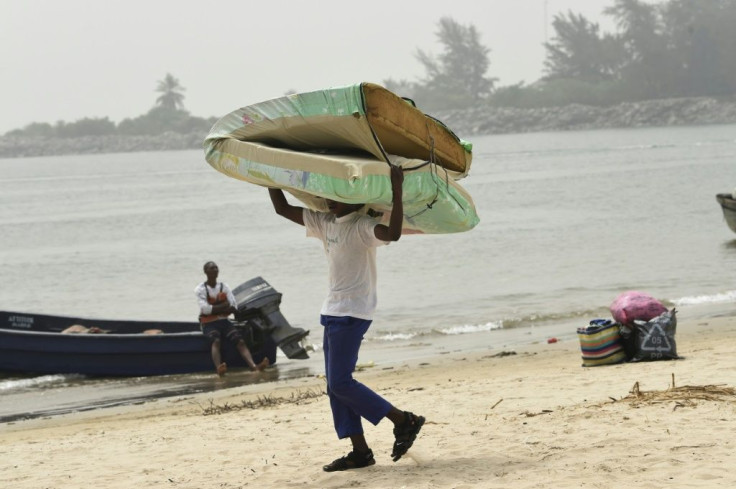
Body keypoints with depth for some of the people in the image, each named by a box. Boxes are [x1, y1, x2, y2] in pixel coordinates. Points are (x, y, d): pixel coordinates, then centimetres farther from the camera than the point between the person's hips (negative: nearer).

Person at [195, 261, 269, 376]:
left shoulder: (224, 287, 12)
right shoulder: (200, 289, -1)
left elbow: (234, 307, 1)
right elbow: (205, 309, -15)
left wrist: (215, 309, -10)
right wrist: (224, 305, -11)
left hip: (224, 321, 4)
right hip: (209, 323, -4)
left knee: (240, 341, -20)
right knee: (216, 341, -35)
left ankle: (254, 366, -38)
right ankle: (219, 368, -58)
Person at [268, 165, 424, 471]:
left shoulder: (362, 227, -13)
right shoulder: (324, 223, 12)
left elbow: (392, 233, -34)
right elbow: (282, 208, 19)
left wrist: (397, 193, -39)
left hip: (353, 313, -9)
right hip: (333, 312, 9)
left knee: (340, 382, -13)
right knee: (335, 385, 7)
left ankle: (404, 421, -7)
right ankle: (360, 451, 8)